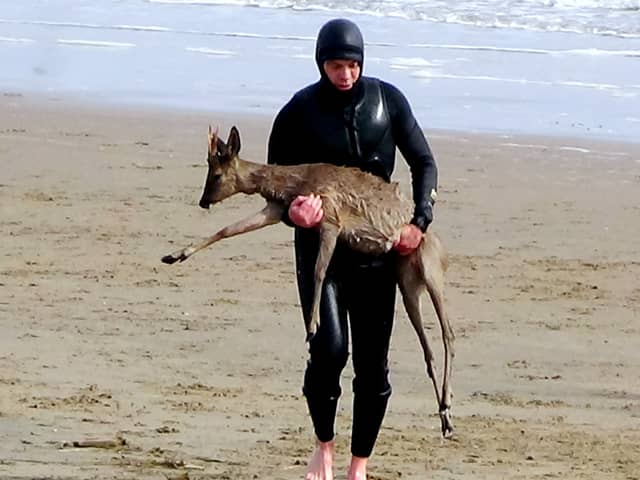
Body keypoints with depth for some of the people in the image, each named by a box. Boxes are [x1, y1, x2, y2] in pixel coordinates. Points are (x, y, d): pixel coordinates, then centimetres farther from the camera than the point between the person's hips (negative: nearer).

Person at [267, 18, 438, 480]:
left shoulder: (386, 100, -2)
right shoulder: (300, 111, -7)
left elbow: (424, 163, 5)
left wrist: (420, 221, -9)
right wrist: (293, 212, -21)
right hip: (320, 245, -2)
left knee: (373, 364, 2)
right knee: (329, 349, -19)